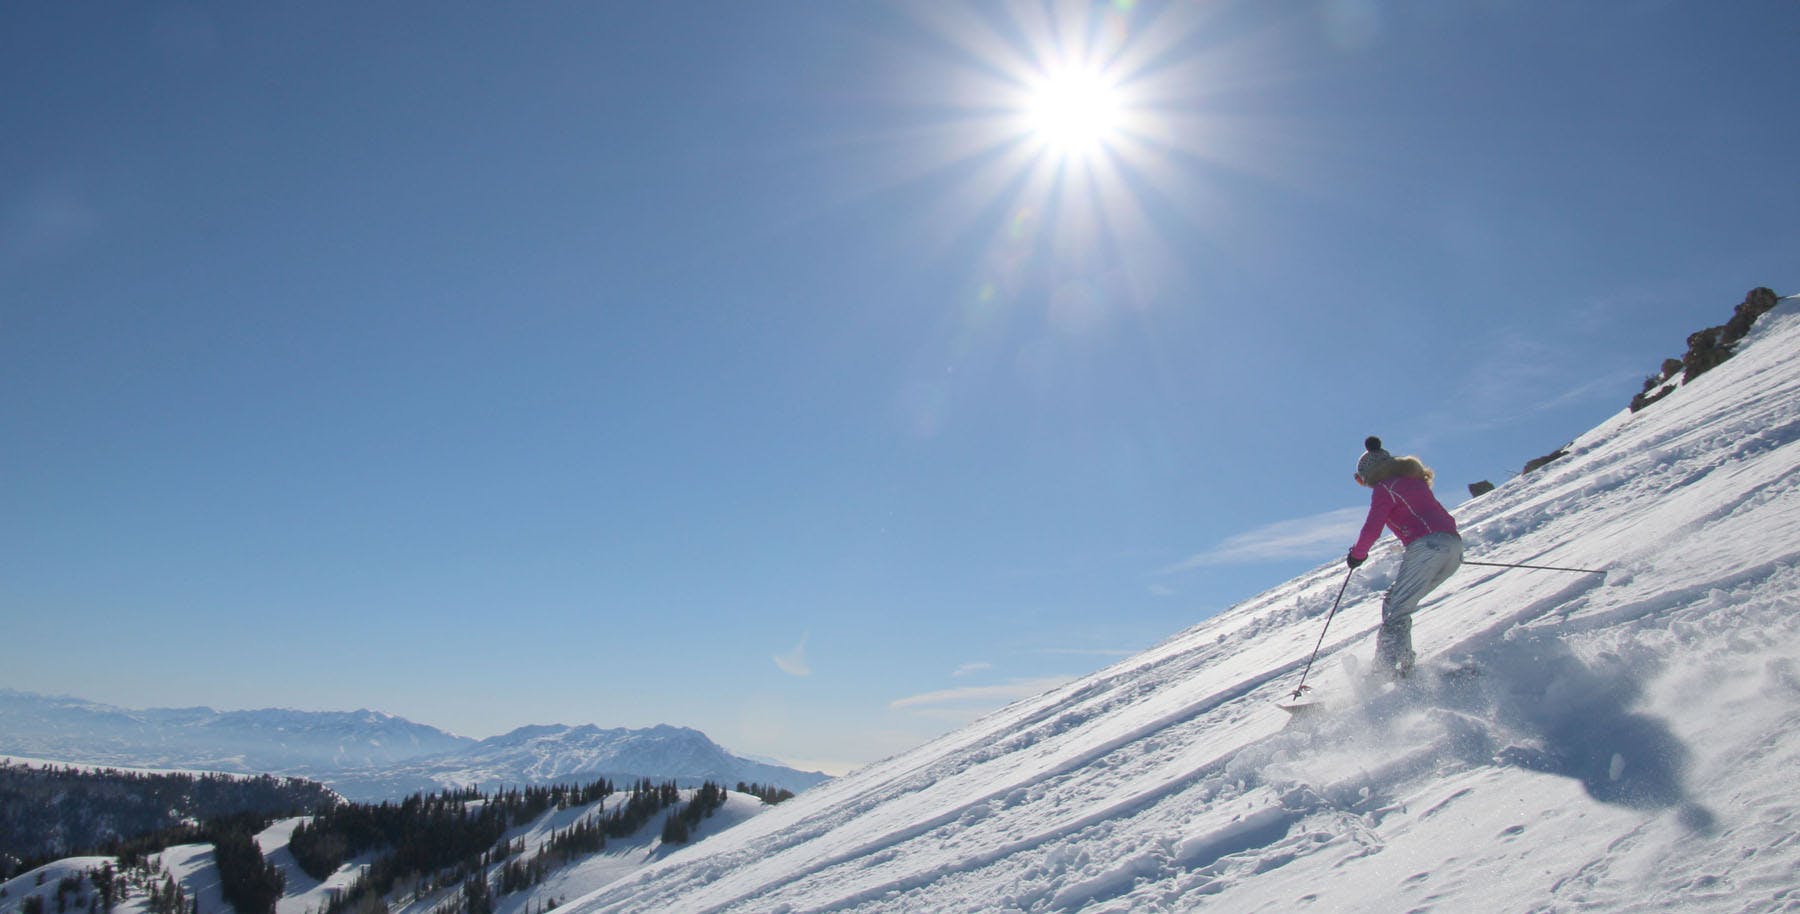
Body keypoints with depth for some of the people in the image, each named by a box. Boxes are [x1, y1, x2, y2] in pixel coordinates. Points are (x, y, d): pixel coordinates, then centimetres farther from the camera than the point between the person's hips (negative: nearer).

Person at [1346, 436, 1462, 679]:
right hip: (1454, 547, 9)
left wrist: (1356, 554, 11)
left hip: (1428, 547, -9)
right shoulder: (1414, 481, 27)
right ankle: (1403, 667, 5)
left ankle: (1385, 673, -23)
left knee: (1395, 612, -11)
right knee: (1394, 603, 14)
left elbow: (1372, 529, -6)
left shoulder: (1384, 488, 2)